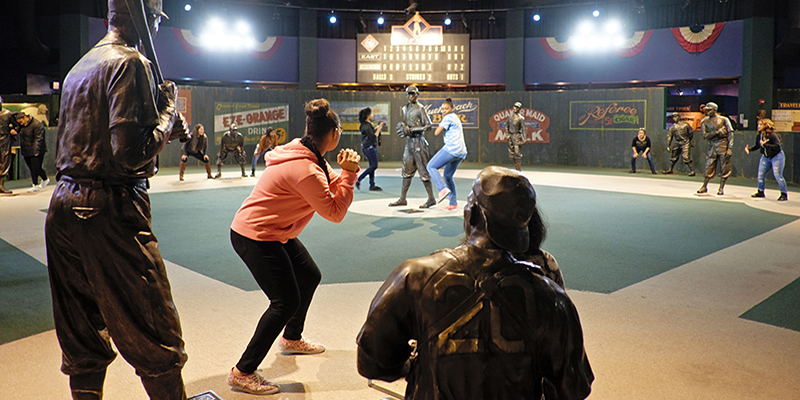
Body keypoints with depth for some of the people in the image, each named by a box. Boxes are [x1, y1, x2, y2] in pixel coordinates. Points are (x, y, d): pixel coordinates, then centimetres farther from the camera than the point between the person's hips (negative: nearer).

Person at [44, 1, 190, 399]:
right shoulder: (130, 62, -10)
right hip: (109, 211, -9)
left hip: (64, 205, 9)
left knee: (82, 342, 16)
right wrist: (167, 110, -5)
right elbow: (132, 153, -20)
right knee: (157, 341, 1)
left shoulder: (78, 67, 18)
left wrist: (168, 126, 16)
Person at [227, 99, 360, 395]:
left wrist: (345, 172, -7)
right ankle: (242, 373, 0)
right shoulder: (305, 170, -28)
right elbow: (335, 213, -24)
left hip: (275, 232, 10)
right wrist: (348, 173, -20)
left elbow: (330, 188, 10)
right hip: (254, 237, -10)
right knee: (286, 302, -10)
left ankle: (291, 339, 41)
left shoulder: (308, 156, 3)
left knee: (310, 277, 19)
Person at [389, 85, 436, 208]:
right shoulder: (405, 109, 14)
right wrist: (402, 127, 3)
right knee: (407, 171, 11)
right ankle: (402, 199, 18)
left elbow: (428, 125, -13)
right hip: (409, 141, 8)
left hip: (418, 141, -8)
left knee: (423, 171, -5)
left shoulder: (420, 109, -10)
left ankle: (431, 199, 2)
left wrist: (411, 130, -18)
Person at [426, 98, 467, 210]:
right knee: (448, 176, 16)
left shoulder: (448, 118, -5)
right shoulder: (456, 118, 25)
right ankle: (453, 203, 13)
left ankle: (443, 189, -21)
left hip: (451, 149, -10)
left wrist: (442, 125, 7)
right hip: (461, 152, 10)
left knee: (431, 166, -3)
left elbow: (437, 133, -8)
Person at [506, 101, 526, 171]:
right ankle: (516, 168, 17)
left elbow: (523, 129, -12)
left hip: (517, 136, -7)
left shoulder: (521, 118, -10)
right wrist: (507, 133, 11)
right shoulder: (511, 115, 8)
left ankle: (519, 170, -5)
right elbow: (507, 124, 19)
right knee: (511, 153, 7)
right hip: (511, 136, 7)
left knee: (517, 152, -10)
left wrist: (524, 139, -16)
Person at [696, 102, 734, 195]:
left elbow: (730, 134, 0)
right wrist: (716, 132, -14)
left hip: (723, 145, -2)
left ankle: (721, 188, 7)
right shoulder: (704, 121, 9)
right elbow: (705, 136, 1)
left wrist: (730, 148, -9)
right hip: (712, 146, 2)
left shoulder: (723, 120, 3)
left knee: (725, 168, -1)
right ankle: (704, 187, 14)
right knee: (709, 167, 2)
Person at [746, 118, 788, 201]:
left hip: (776, 157, -7)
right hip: (765, 157, 7)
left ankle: (784, 194, -1)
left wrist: (765, 145, -33)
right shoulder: (759, 136, -1)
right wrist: (749, 149, -1)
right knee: (760, 175, 5)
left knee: (777, 175, -11)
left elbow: (777, 147, -29)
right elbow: (757, 146, 15)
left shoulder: (773, 135, -22)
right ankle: (760, 192, 21)